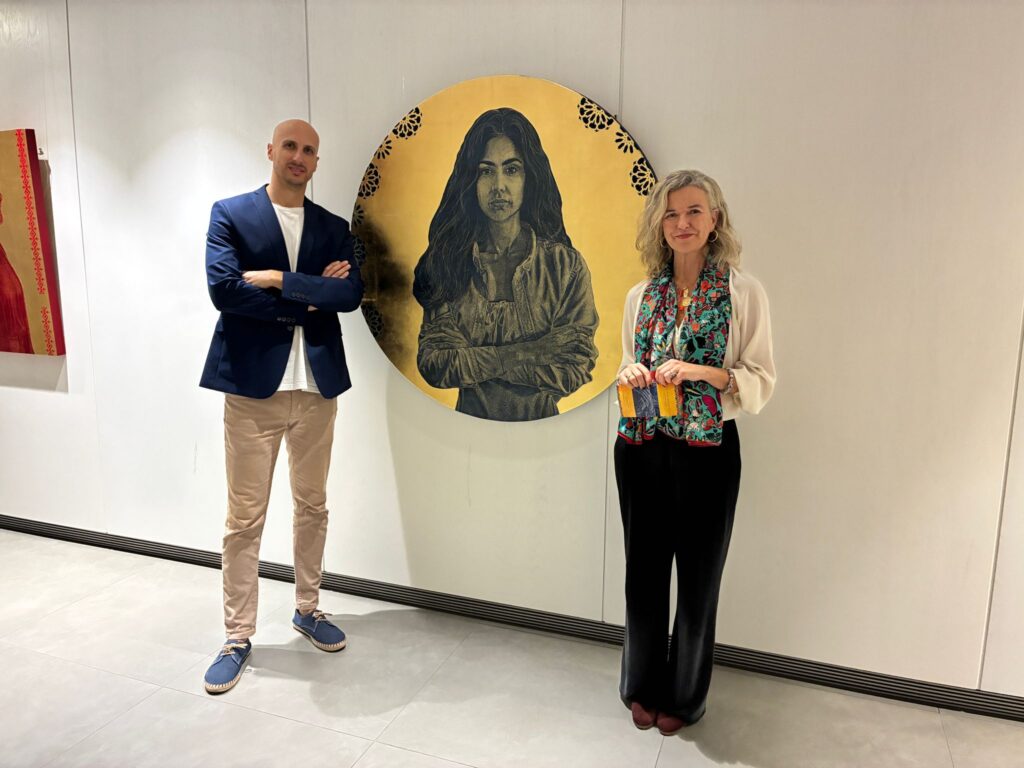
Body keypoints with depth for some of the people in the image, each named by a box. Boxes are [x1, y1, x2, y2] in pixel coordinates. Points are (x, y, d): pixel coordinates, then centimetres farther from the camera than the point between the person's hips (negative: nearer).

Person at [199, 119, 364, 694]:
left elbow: (351, 293, -5)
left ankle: (307, 609, 32)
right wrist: (308, 298, -10)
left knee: (313, 506, 14)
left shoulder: (334, 228, 12)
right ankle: (238, 636, 17)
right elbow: (224, 289, -12)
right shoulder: (230, 214, 3)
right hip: (252, 385, -3)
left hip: (317, 386, 4)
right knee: (245, 517, 2)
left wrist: (280, 280, -13)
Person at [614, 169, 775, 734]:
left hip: (707, 453, -3)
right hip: (642, 450, 4)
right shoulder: (642, 295, 6)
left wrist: (704, 372, -22)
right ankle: (643, 686, 36)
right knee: (644, 573, 14)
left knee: (698, 579, 11)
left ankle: (684, 696, 34)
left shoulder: (743, 293, -6)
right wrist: (631, 377, -7)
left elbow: (762, 383, -7)